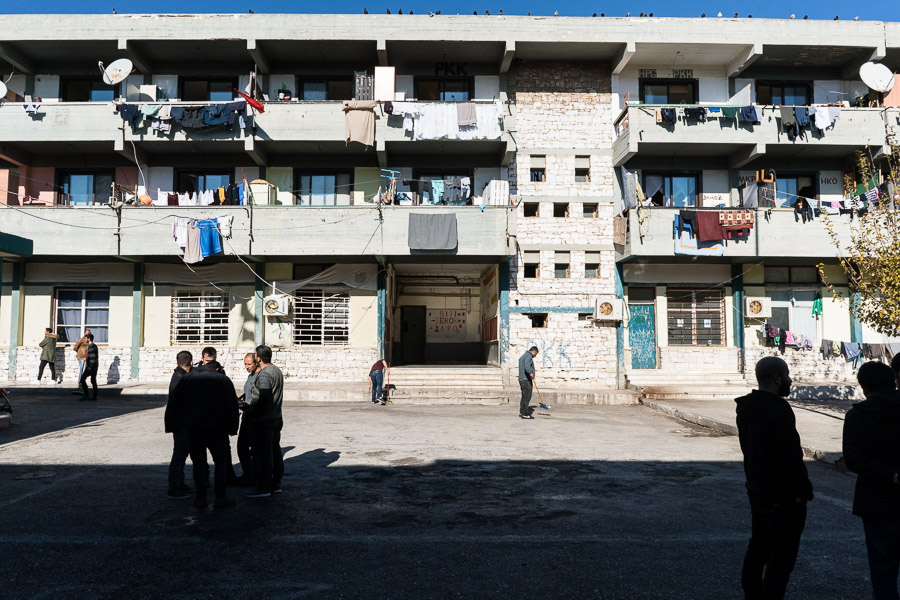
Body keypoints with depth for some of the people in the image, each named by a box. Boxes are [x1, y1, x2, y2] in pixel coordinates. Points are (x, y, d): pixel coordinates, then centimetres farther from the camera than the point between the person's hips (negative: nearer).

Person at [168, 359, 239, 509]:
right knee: (221, 461, 8)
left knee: (198, 462, 11)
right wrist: (232, 428, 3)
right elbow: (232, 405, -5)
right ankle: (220, 497, 5)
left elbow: (173, 403, 8)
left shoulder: (186, 378, 7)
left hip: (193, 429, 3)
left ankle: (200, 497, 13)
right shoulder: (223, 380, -2)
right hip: (216, 428, -2)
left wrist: (180, 421, 17)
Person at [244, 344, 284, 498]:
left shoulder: (264, 374, -18)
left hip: (263, 421, -10)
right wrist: (251, 404, 15)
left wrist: (249, 411, -12)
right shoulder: (277, 370, 12)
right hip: (276, 418, 10)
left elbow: (264, 398, -24)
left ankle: (263, 488, 1)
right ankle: (276, 484, 21)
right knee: (275, 451, 13)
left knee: (263, 454, -3)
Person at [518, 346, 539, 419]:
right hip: (526, 380, -10)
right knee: (527, 397, -8)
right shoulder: (529, 356, -11)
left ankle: (522, 412, 20)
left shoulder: (523, 356, 22)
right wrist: (531, 373, -45)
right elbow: (527, 366, -31)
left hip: (522, 379, 10)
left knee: (524, 397, 15)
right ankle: (525, 414, -9)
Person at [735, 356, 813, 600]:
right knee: (781, 559, 1)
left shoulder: (747, 409, 5)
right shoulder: (778, 411, -24)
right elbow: (791, 457, -25)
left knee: (757, 550, 21)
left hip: (757, 491, 9)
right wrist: (805, 489, -13)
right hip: (783, 497, -9)